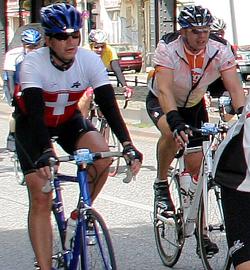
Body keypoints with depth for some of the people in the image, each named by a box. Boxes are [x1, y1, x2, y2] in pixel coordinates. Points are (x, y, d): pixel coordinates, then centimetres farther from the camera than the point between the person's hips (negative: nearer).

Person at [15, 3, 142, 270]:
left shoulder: (90, 61, -22)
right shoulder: (33, 64, -29)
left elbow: (109, 104, -26)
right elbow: (35, 112, -39)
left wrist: (127, 145, -39)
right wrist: (45, 153, -54)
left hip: (69, 120, 3)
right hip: (32, 125, -3)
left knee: (103, 156, -26)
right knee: (40, 199, -12)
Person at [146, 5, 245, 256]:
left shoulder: (220, 51, -24)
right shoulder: (168, 49, -32)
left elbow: (235, 87, -29)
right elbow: (164, 89, -41)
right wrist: (176, 122, -57)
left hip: (194, 104, 3)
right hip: (161, 102, -3)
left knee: (196, 165, -3)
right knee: (171, 133, -37)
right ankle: (161, 185, -11)